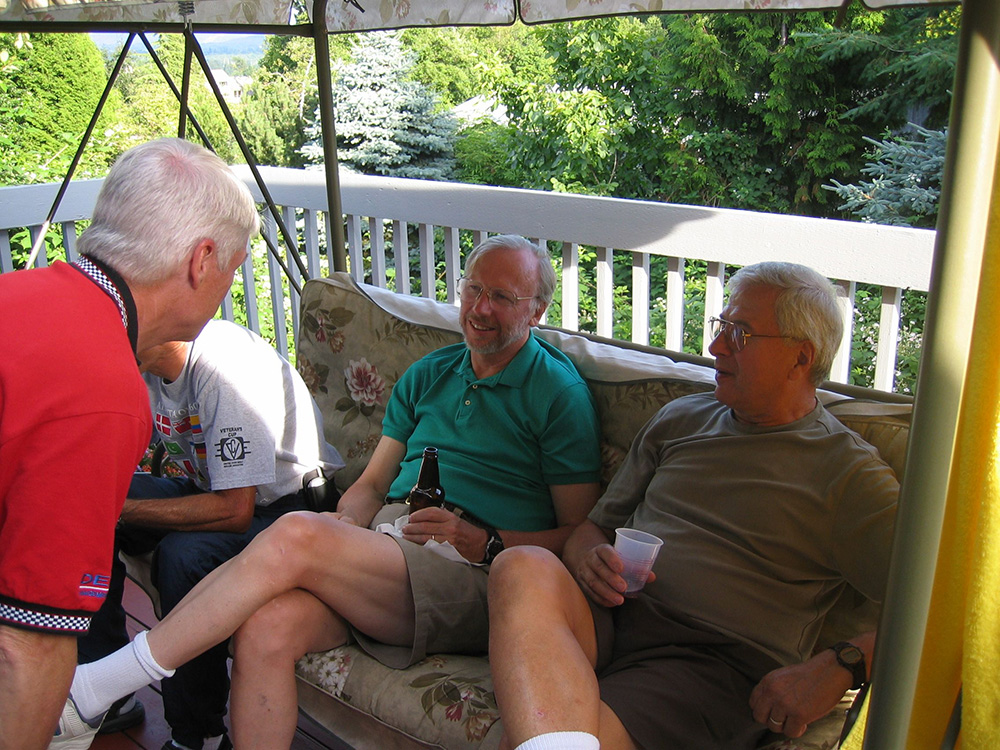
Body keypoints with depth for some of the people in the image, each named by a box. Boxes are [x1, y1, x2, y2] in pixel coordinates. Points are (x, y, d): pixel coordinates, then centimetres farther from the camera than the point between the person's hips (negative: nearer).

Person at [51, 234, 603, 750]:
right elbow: (371, 483, 20)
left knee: (297, 535, -28)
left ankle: (90, 691, -17)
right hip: (384, 542, 5)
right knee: (266, 627, -26)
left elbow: (579, 534, 0)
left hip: (474, 581, -5)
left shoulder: (560, 392, 3)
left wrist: (486, 544, -14)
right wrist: (345, 526, -2)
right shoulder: (428, 374, 21)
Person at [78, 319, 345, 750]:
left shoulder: (227, 365, -29)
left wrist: (121, 510, -28)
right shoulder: (140, 363, -5)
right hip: (208, 486, 8)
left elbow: (234, 510, -31)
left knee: (184, 553, -33)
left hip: (286, 503, -8)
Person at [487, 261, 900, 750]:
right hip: (609, 618, 6)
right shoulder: (679, 419, 20)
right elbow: (592, 528, 22)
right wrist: (590, 561, -2)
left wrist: (840, 667, -19)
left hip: (713, 662, -5)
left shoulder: (846, 472, 5)